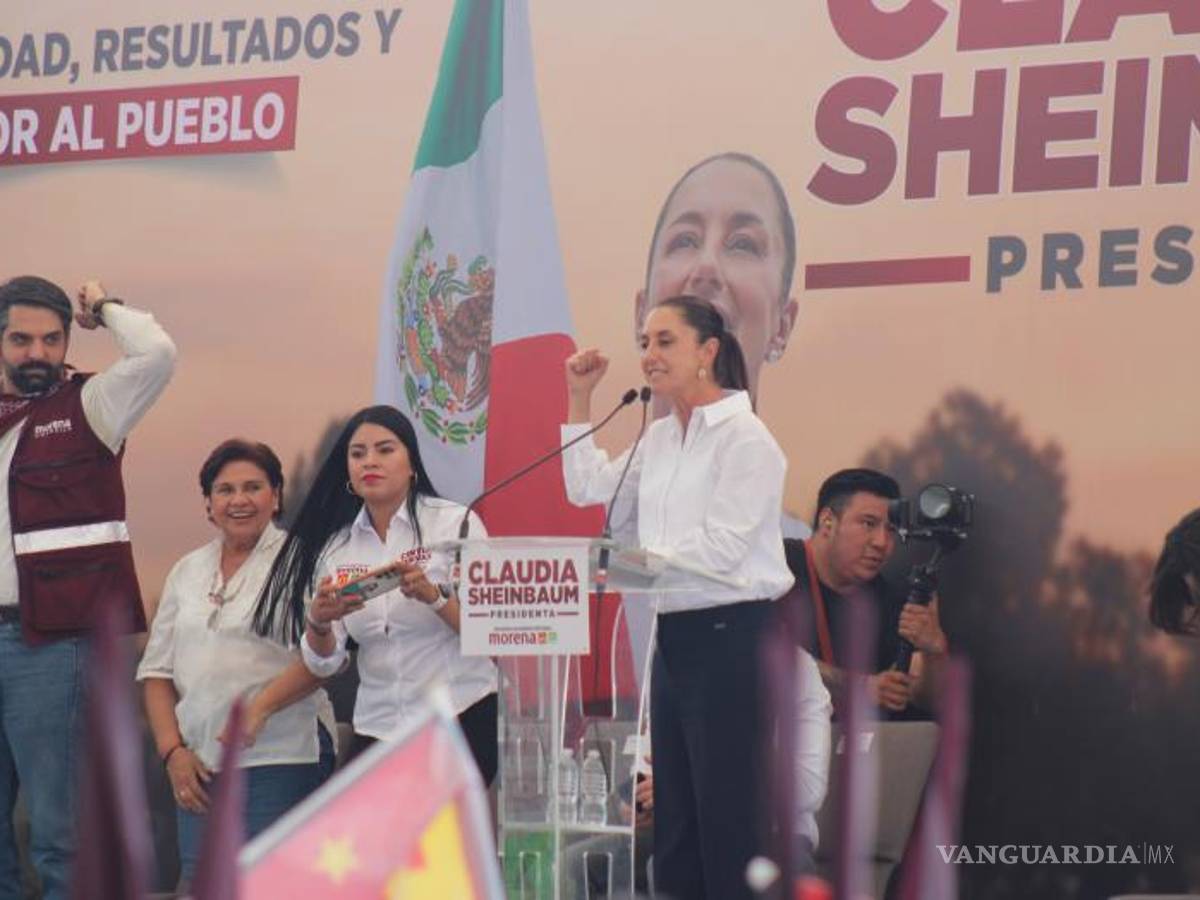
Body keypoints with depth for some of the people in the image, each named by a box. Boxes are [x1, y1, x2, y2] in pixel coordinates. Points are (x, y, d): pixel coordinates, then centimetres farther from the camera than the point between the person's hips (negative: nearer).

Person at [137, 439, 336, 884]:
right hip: (199, 764, 6)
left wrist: (260, 706, -26)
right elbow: (156, 671, 16)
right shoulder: (187, 571, 16)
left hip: (280, 758, -6)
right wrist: (172, 751, 3)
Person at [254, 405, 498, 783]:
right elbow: (323, 664, 6)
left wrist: (434, 595, -26)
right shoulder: (336, 546, 9)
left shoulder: (454, 522, -2)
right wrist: (319, 621, -15)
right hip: (377, 729, 4)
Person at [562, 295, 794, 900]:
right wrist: (579, 399, 16)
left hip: (731, 636, -9)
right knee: (674, 812, 11)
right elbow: (586, 488, 23)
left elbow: (719, 549, -18)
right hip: (674, 635, 9)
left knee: (728, 812, -6)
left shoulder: (744, 438, -11)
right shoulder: (659, 438, 13)